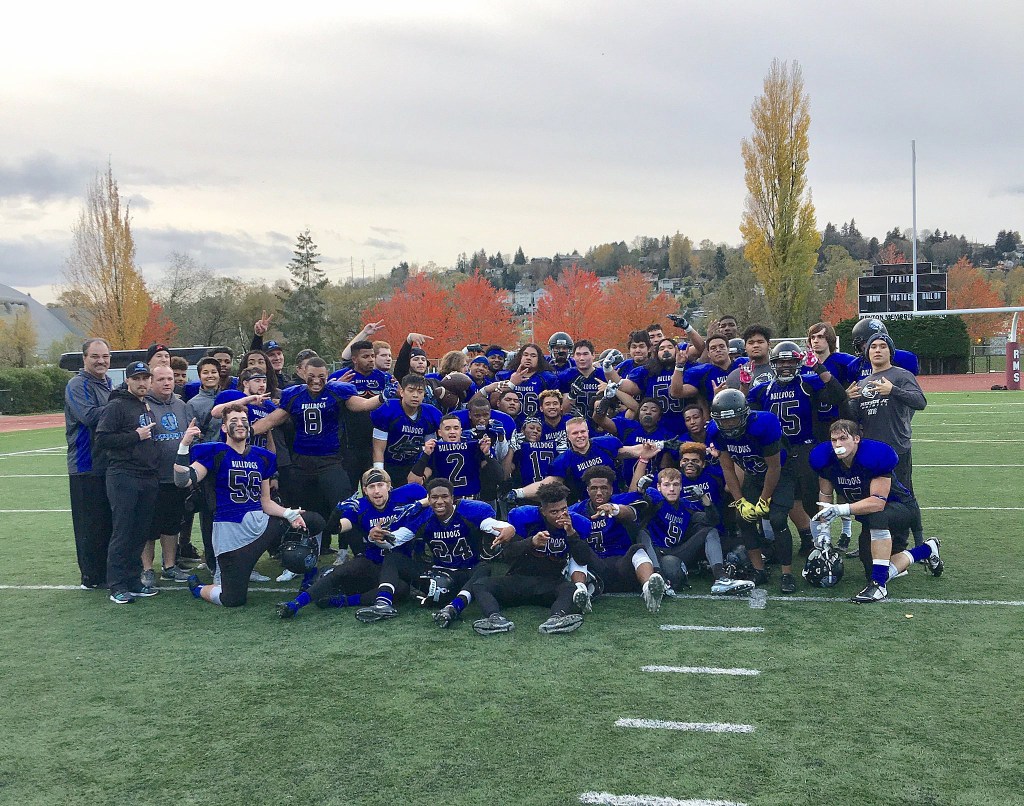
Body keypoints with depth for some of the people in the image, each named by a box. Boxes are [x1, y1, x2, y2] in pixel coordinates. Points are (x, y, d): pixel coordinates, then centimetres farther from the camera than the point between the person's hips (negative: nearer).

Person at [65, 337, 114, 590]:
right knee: (91, 524, -2)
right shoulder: (78, 385, -9)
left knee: (110, 522, 13)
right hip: (87, 466, -8)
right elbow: (90, 416, -24)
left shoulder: (108, 384, 17)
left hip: (110, 465, 8)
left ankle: (108, 572, 23)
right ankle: (92, 577, 7)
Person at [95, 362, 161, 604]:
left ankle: (133, 580, 17)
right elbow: (102, 439, -14)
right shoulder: (116, 406, -5)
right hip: (124, 477, -7)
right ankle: (117, 586, 0)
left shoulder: (149, 407, 19)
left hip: (149, 478, 7)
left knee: (141, 533, 9)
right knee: (122, 533, -5)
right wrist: (136, 436, -14)